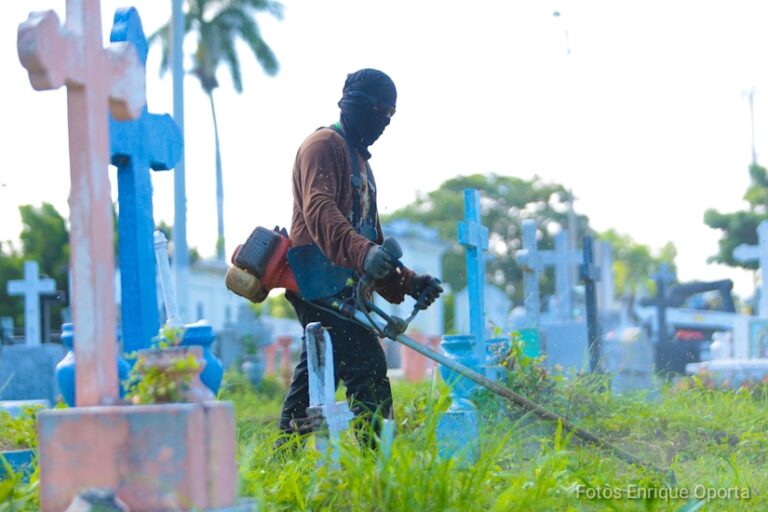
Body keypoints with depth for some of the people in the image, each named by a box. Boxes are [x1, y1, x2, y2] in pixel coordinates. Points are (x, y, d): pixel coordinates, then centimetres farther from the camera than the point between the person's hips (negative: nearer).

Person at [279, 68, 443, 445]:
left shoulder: (359, 158, 26)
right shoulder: (324, 145, -5)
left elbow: (372, 237, 29)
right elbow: (319, 210, -23)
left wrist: (408, 281, 18)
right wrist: (361, 253, -38)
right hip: (320, 282, -10)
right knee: (367, 367, -17)